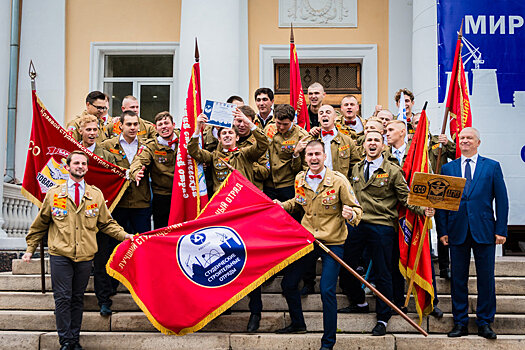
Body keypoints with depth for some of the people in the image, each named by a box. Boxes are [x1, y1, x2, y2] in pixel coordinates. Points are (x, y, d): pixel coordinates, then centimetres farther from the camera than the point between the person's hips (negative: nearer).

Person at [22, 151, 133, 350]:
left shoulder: (96, 195, 8)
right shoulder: (54, 193, 5)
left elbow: (106, 223, 15)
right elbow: (40, 224, 12)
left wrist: (123, 235, 3)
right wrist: (30, 249, 12)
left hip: (85, 256, 2)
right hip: (60, 255, -1)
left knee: (78, 298, 8)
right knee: (63, 298, -2)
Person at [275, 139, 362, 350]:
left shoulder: (338, 180, -14)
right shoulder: (300, 179, 1)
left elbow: (356, 209, -9)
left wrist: (350, 215, -31)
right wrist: (282, 206, 5)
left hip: (332, 242, -5)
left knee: (327, 291, -10)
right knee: (288, 283, 12)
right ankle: (298, 324, 38)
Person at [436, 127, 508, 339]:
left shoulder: (492, 167, 5)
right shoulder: (447, 169, 9)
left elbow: (501, 200, 3)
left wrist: (501, 230, -4)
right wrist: (442, 230, 1)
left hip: (484, 232, -1)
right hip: (457, 232, 1)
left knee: (486, 279, 3)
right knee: (458, 279, 6)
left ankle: (484, 323, 15)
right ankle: (460, 323, 15)